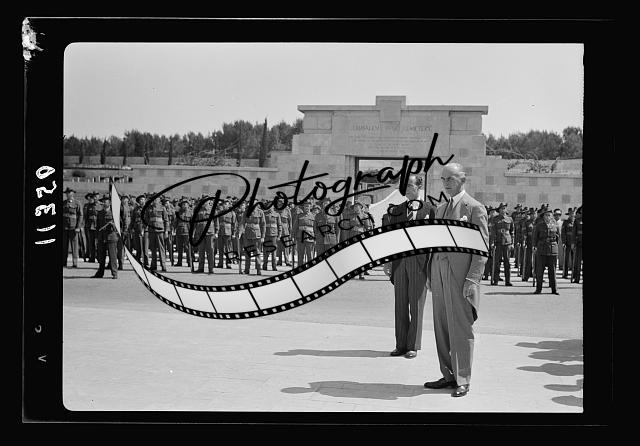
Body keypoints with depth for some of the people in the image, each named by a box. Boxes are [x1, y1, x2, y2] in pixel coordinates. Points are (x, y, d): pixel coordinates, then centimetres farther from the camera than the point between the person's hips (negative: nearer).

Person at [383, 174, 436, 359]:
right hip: (399, 261, 4)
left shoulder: (429, 209, 3)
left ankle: (413, 346, 8)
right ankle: (401, 345, 14)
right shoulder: (396, 210, 13)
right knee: (400, 305, 6)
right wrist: (387, 261, 6)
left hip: (419, 261, -3)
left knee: (416, 305, 1)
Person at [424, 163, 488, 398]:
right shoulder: (440, 209, 18)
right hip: (439, 273, 7)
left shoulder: (475, 208, -4)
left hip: (461, 275, -7)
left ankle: (462, 381, 4)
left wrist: (472, 279, -15)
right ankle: (448, 375, 18)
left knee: (460, 328, -4)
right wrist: (430, 273, 14)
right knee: (441, 327, 8)